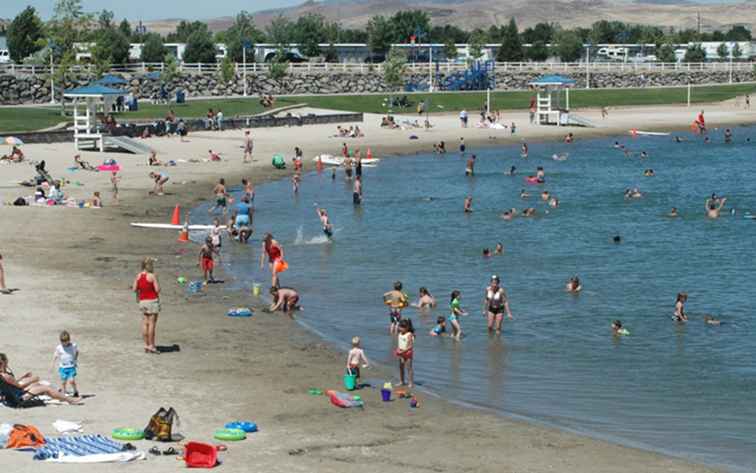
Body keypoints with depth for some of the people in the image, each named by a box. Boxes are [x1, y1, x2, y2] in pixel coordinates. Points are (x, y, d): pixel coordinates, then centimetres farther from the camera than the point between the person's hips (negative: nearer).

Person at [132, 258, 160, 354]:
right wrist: (158, 284, 5)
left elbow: (134, 289, 3)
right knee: (152, 324, -3)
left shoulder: (138, 276, 3)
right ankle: (151, 346, -3)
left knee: (145, 324, 9)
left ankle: (146, 346, 11)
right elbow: (157, 289, -15)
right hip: (152, 301, -6)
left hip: (142, 301, 6)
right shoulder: (152, 276, -13)